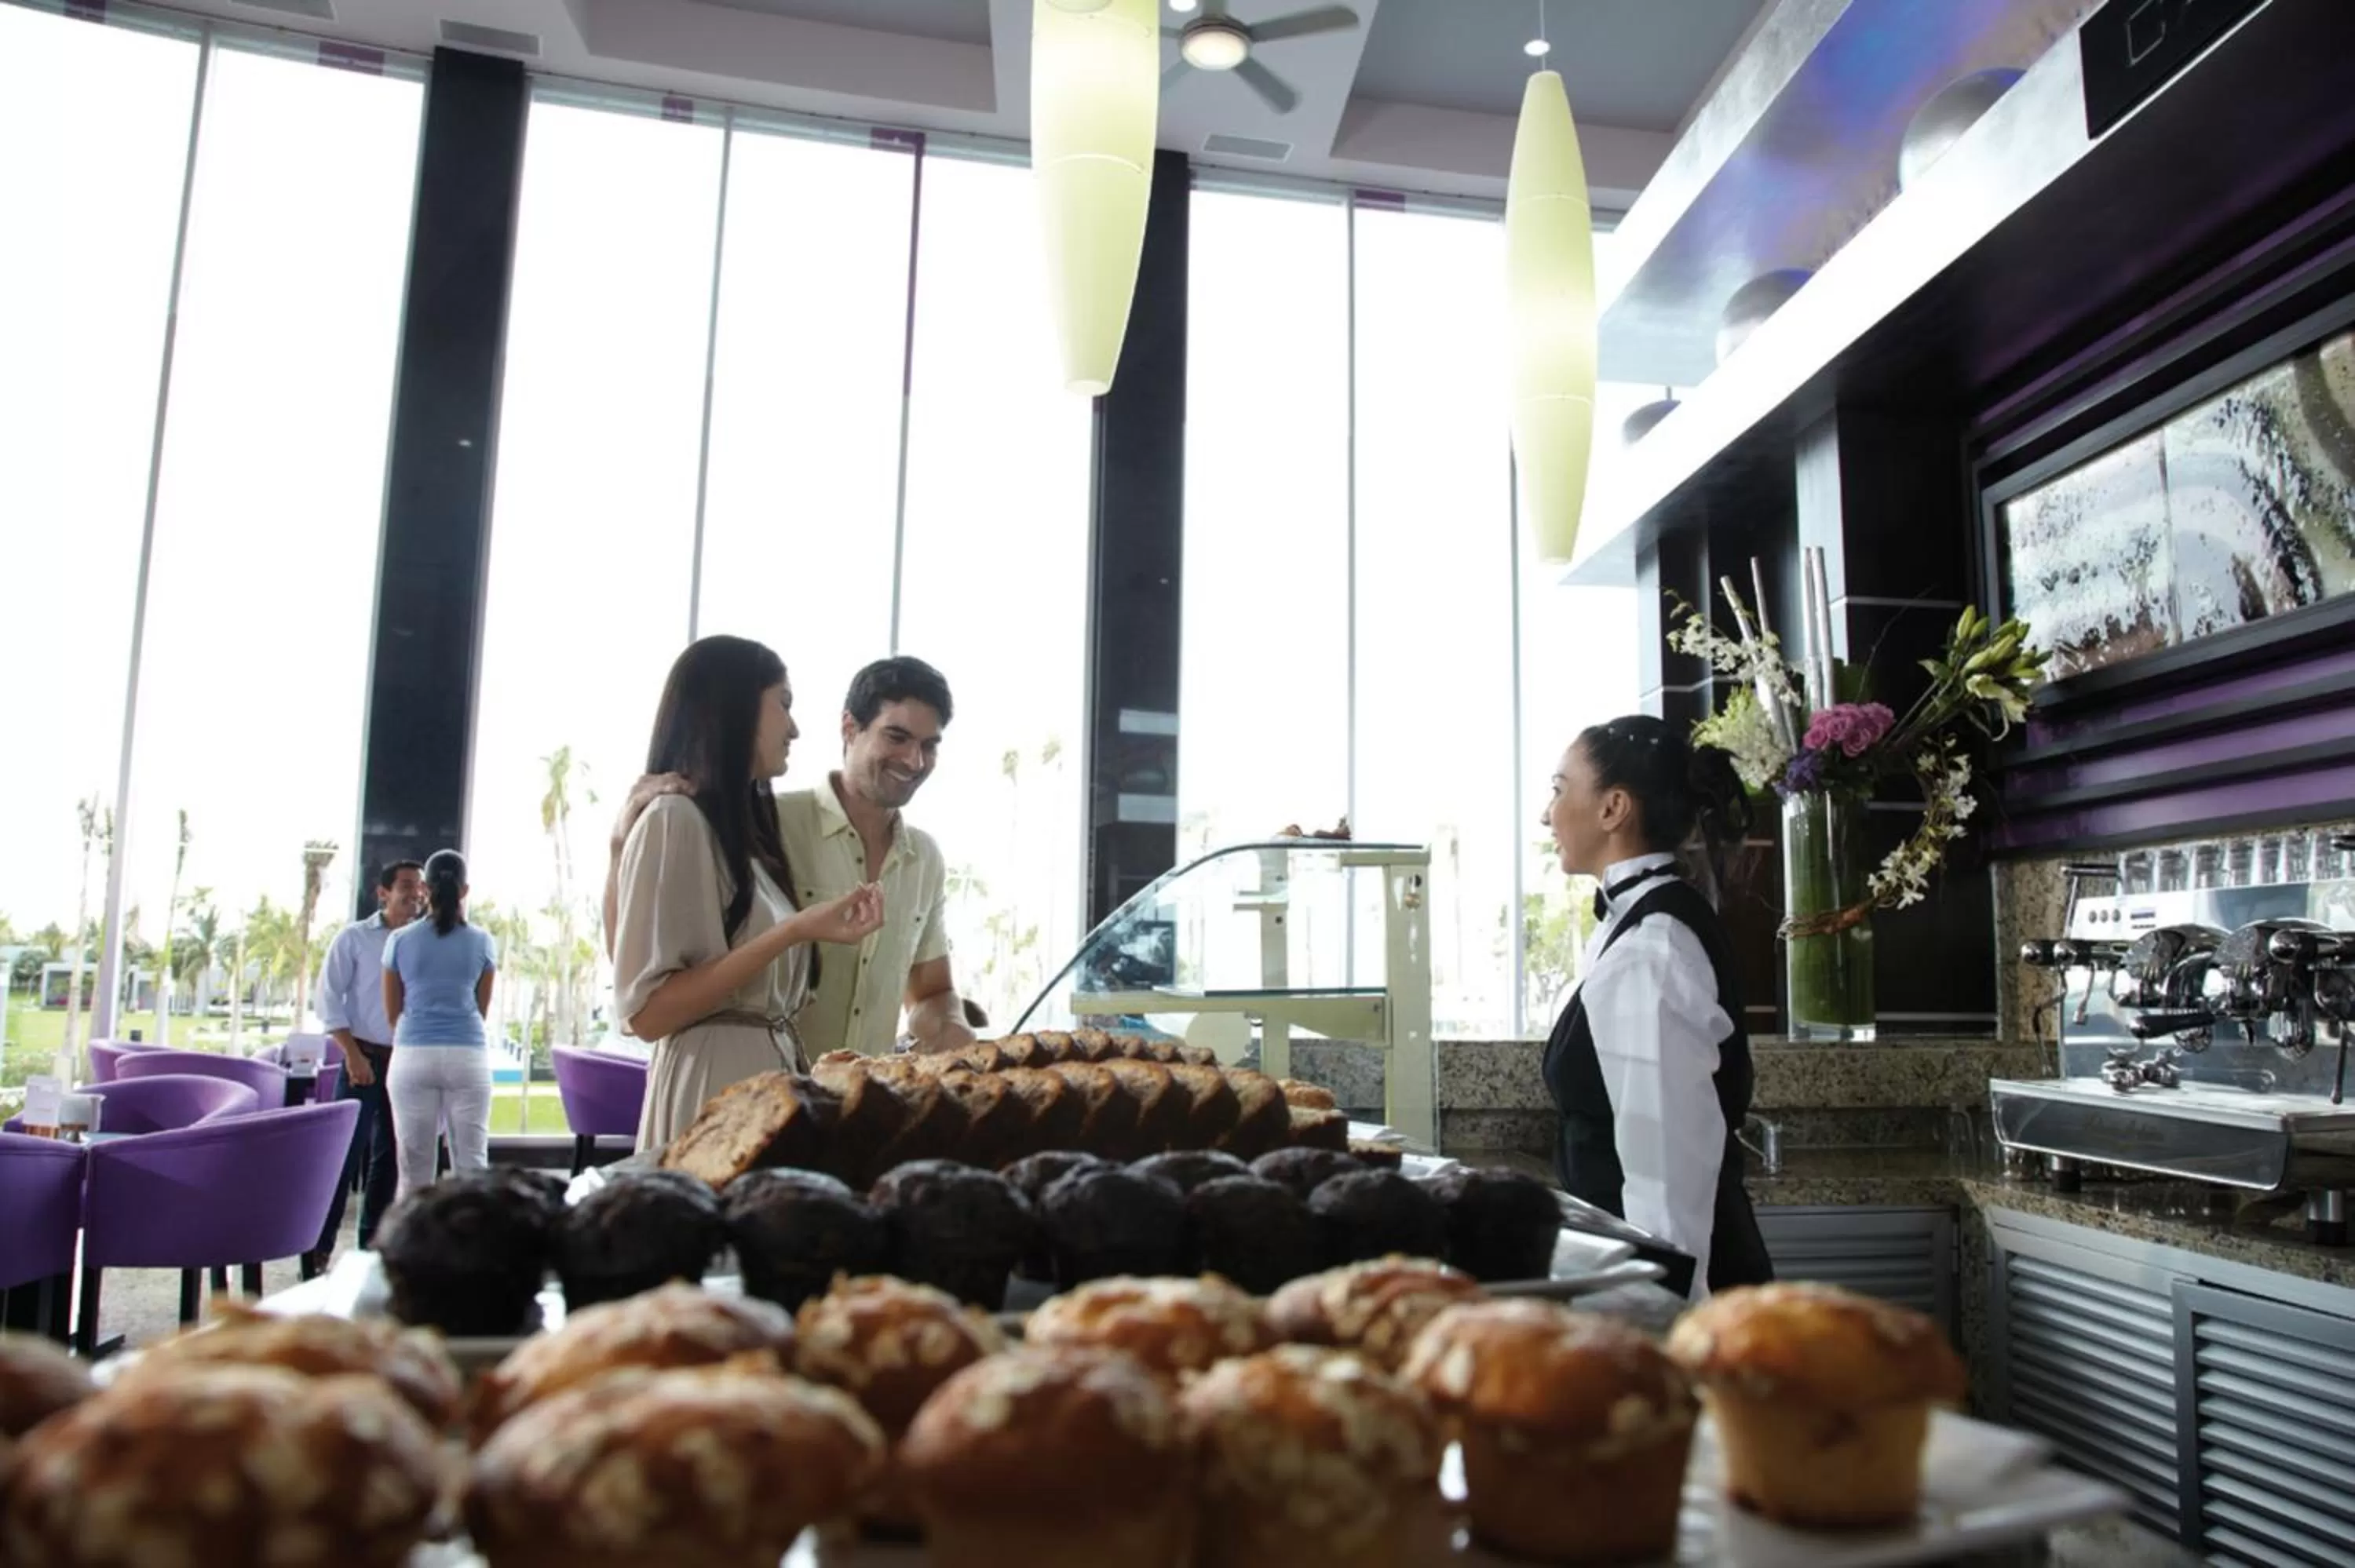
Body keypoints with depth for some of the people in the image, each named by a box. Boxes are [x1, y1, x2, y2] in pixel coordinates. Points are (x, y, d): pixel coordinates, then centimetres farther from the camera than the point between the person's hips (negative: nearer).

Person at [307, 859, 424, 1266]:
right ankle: (320, 1246, 2)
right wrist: (353, 1055, -10)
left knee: (389, 1153, 9)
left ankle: (372, 1241, 19)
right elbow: (328, 998, -4)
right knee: (345, 1150, -5)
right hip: (366, 1057, -3)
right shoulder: (354, 937, 0)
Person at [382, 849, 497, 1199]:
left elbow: (392, 1012, 12)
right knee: (472, 1163, 1)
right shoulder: (481, 942, 3)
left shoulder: (400, 940, 3)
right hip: (468, 1056, 0)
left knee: (415, 1167, 3)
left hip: (413, 1056, 0)